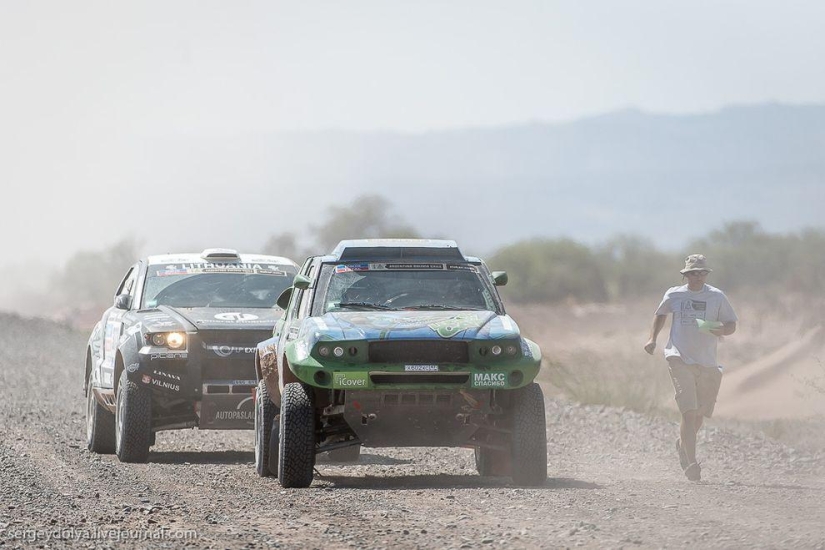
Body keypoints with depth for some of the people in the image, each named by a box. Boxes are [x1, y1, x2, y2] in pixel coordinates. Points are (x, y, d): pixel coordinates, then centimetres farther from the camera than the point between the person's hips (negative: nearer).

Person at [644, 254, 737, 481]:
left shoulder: (717, 297, 3)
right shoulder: (673, 295, 5)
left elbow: (732, 325, 8)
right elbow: (660, 314, 24)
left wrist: (721, 330, -14)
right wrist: (653, 339, 11)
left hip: (707, 363, 2)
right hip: (680, 359, -2)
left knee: (699, 413, 12)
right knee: (689, 412, -15)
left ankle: (682, 444, 42)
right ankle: (692, 463, -18)